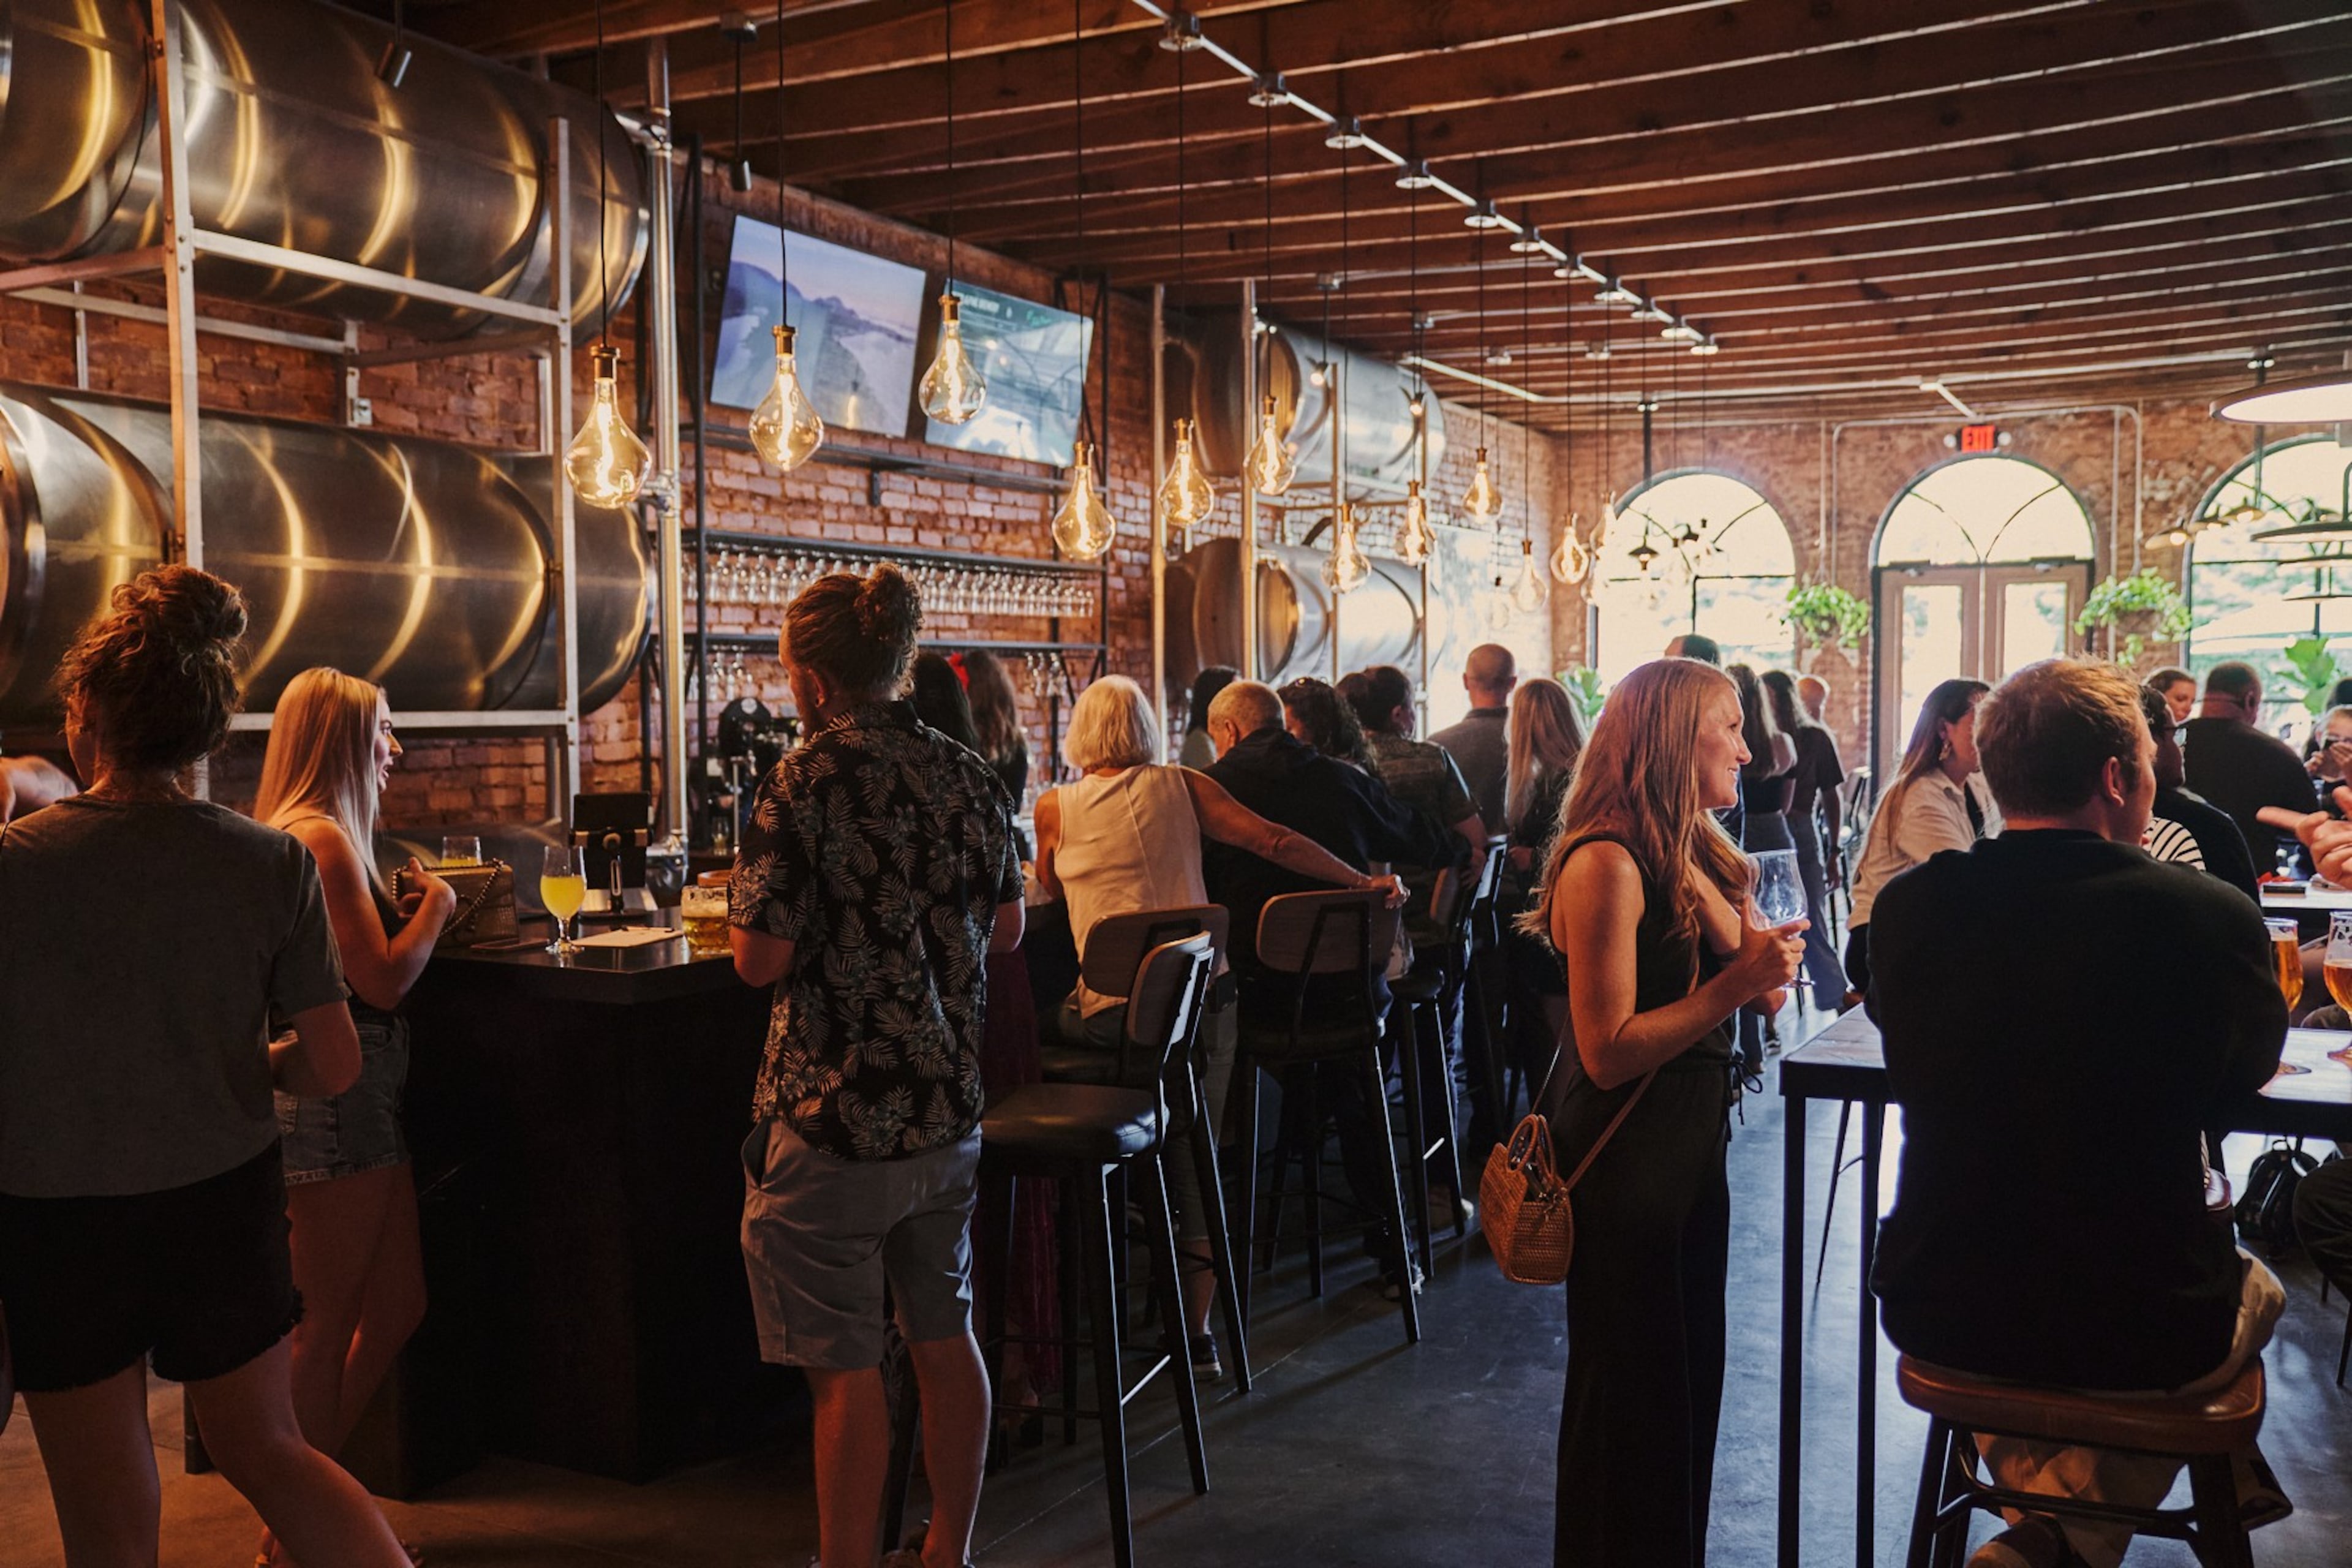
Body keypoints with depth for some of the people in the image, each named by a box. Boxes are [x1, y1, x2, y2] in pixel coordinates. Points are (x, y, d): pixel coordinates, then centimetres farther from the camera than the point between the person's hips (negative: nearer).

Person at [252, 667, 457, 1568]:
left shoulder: (299, 833, 15)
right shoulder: (322, 837, -16)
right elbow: (382, 980, -19)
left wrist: (403, 911, 7)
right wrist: (435, 908, -5)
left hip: (357, 1102, 10)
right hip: (336, 1101, -10)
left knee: (397, 1308, 17)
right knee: (326, 1329, 2)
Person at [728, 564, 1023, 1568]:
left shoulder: (804, 783, -14)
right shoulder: (968, 777, 4)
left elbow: (760, 958, -16)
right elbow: (1005, 929, 12)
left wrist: (742, 900, 4)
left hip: (834, 1118, -6)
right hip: (949, 1107, 7)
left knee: (844, 1365, 3)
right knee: (944, 1338, 16)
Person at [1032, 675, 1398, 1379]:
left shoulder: (1055, 807, 4)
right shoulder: (1182, 787, 8)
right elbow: (1277, 842, 3)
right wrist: (1364, 882, 10)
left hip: (1112, 1011, -3)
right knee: (1193, 1165, 10)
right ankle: (1196, 1332, 15)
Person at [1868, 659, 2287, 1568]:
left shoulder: (1905, 907, -11)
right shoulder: (2210, 918, -18)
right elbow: (2252, 1068, 4)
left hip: (1936, 1320, 2)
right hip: (2141, 1337, -2)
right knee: (2255, 1291, 30)